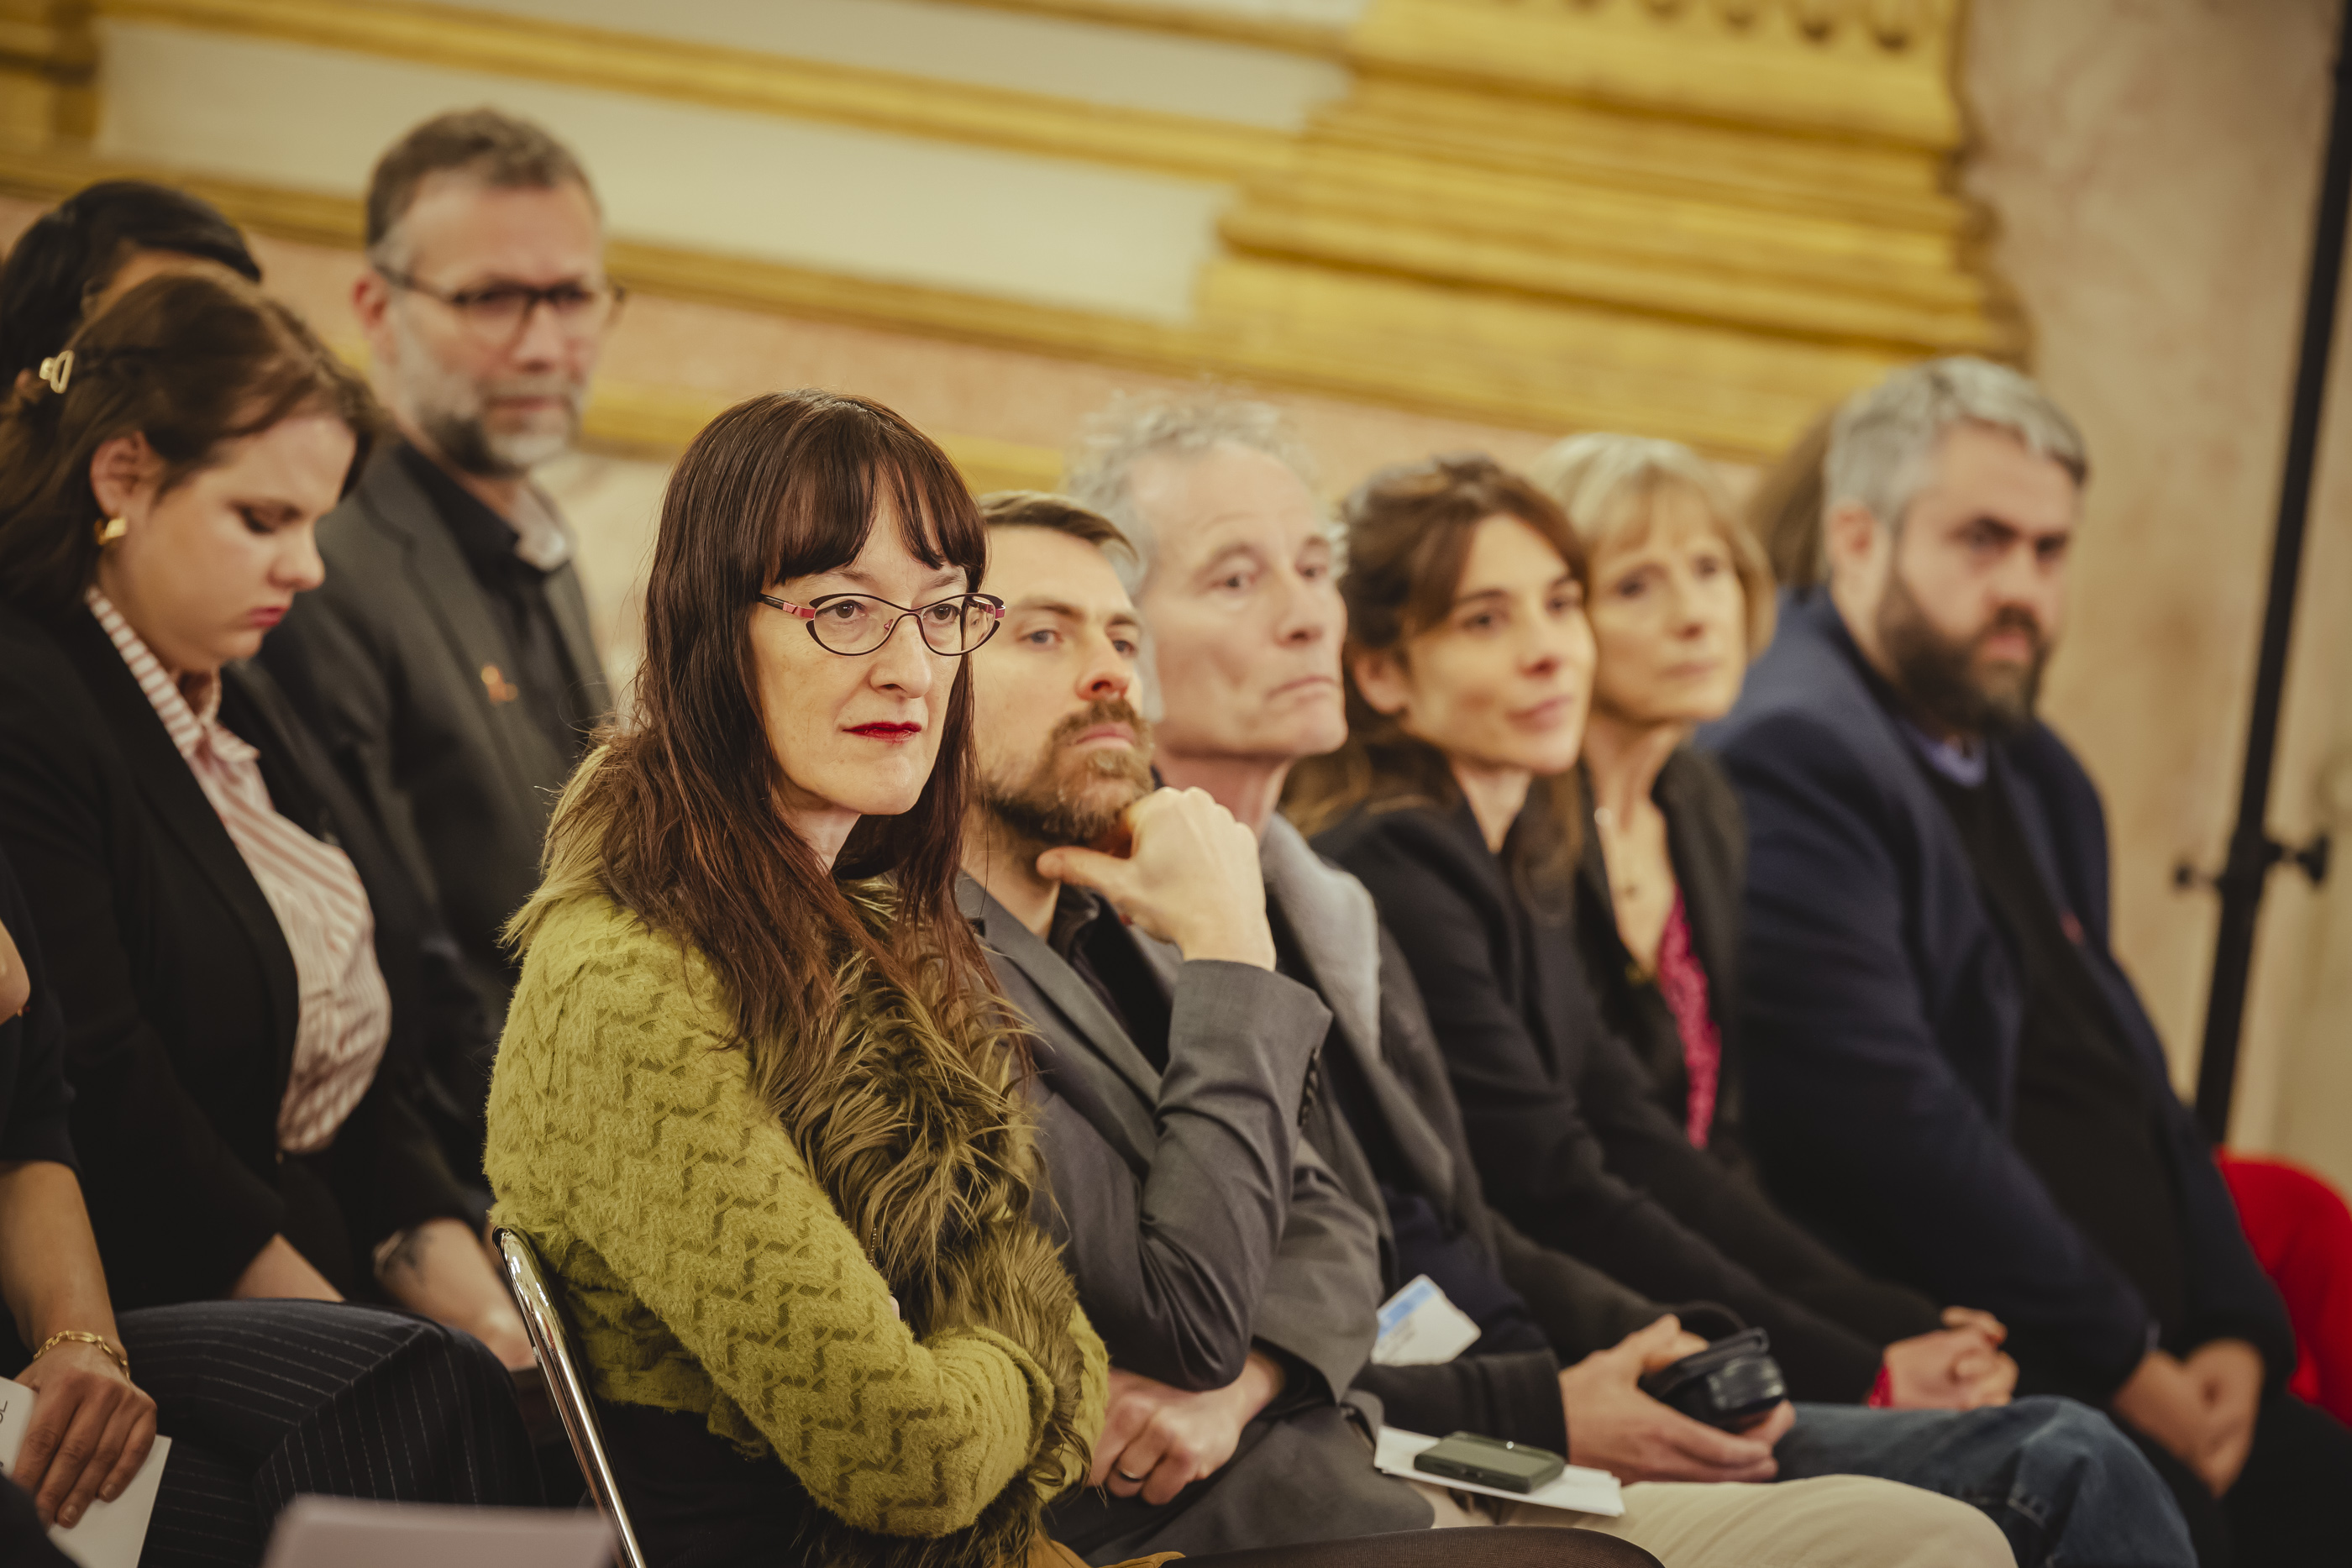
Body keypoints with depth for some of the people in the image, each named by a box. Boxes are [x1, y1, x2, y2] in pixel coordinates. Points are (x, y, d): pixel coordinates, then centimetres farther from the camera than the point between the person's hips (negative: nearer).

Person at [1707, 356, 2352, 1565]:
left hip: (2152, 1369, 9)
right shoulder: (1791, 762, -8)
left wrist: (2235, 1330, 6)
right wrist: (2126, 1365, -13)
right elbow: (1888, 1119, -17)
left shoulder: (2041, 781, 24)